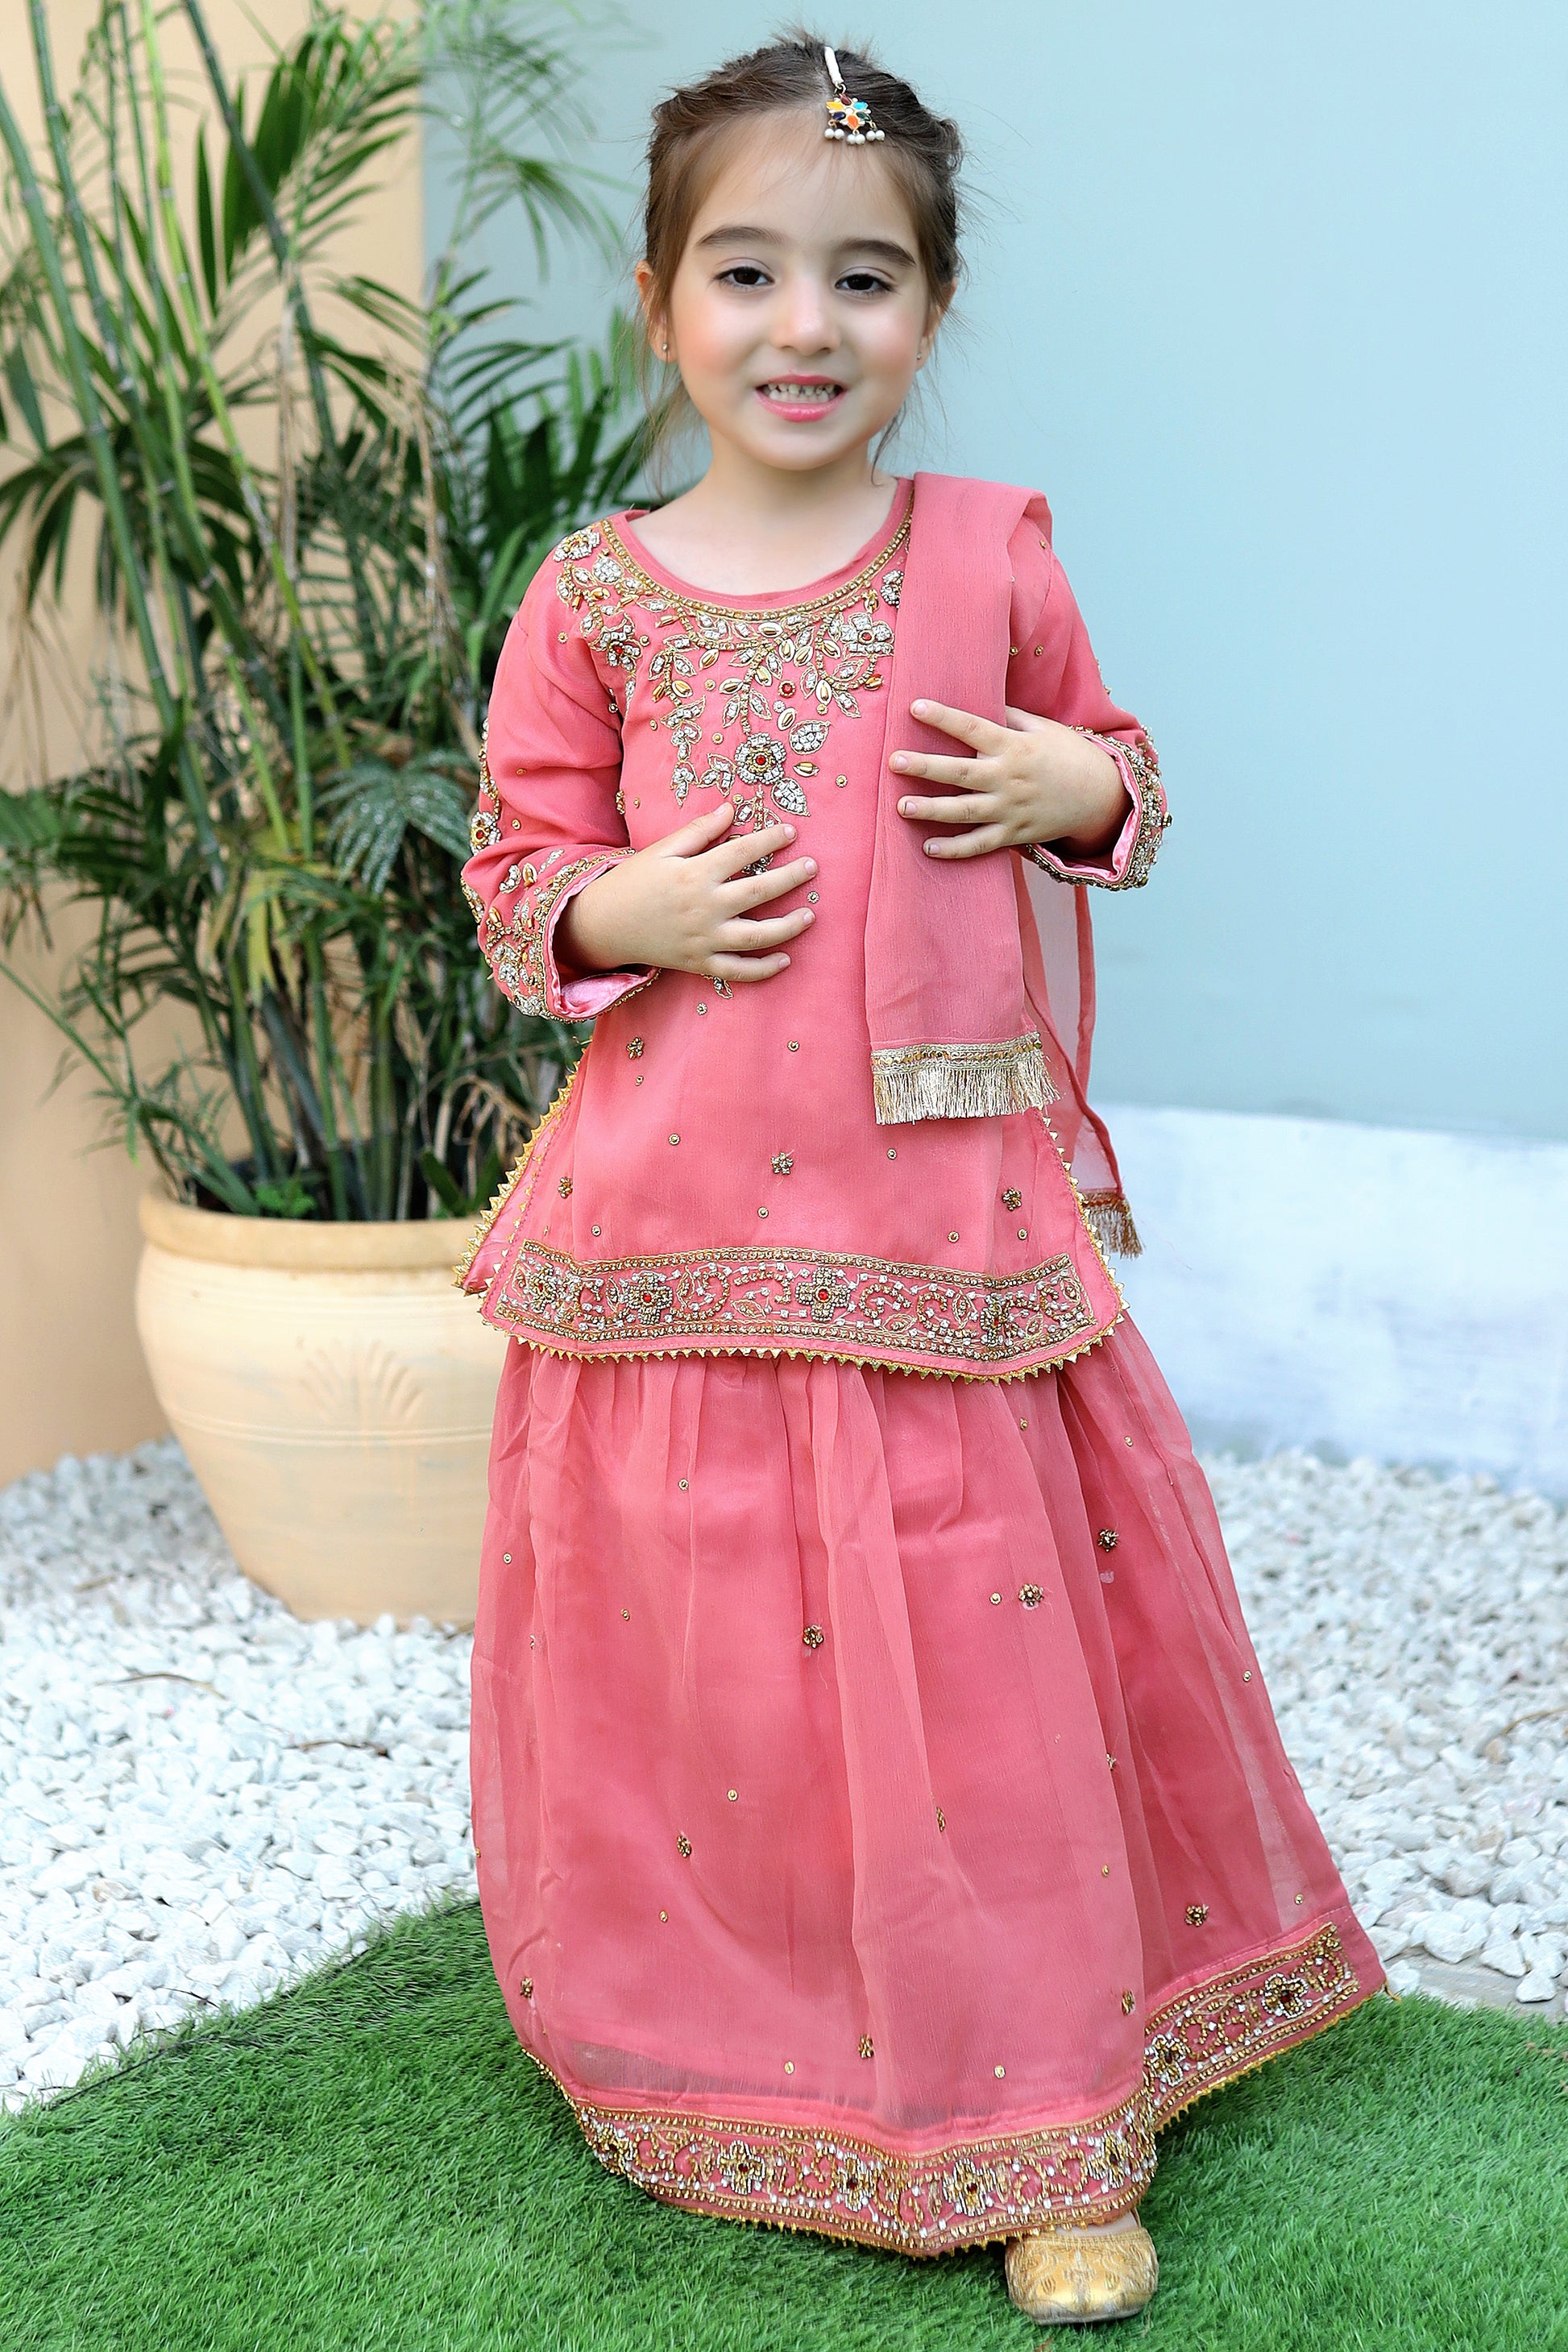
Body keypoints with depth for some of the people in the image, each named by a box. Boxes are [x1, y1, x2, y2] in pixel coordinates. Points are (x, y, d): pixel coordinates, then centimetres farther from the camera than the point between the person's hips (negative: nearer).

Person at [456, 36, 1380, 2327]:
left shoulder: (993, 552, 5)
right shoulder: (593, 599, 2)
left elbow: (1113, 767, 18)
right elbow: (517, 878, 8)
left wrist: (1080, 787, -4)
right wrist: (626, 909, -12)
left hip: (948, 1217, 0)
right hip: (679, 1223, 0)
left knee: (988, 1657, 2)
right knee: (701, 1655, 8)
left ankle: (1046, 2132, 17)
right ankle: (719, 2062, 31)